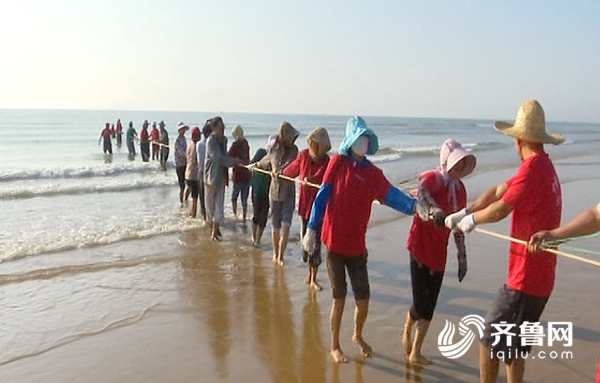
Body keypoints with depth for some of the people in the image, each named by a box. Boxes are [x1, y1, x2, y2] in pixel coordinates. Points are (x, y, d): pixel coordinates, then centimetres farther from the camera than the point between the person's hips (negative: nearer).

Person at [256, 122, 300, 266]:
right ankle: (275, 253, 29)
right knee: (276, 226, 9)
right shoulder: (273, 150, -1)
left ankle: (281, 256, 5)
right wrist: (257, 164, 37)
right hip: (275, 191, 1)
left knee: (286, 226, -8)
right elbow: (266, 162, 21)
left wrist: (278, 171, -36)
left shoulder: (293, 149, -5)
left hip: (289, 192, -1)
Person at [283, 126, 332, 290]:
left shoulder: (326, 162, -15)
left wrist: (312, 179, -48)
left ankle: (313, 279, 9)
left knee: (315, 242, -3)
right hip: (305, 203, 5)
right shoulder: (304, 155, 1)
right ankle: (310, 274, 30)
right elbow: (293, 168, 19)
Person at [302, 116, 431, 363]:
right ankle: (334, 346, 27)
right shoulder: (337, 162, -5)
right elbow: (322, 196, -5)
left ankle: (358, 336, 38)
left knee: (363, 299, 8)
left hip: (357, 245, 3)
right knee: (339, 297, 6)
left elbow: (392, 196, -15)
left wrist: (414, 205, -34)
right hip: (334, 241, -2)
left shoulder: (373, 173, 0)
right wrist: (311, 229, -7)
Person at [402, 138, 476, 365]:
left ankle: (415, 353, 26)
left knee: (430, 305, 9)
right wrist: (435, 210, -57)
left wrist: (462, 257, 12)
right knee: (421, 303, -3)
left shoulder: (460, 188, 6)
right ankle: (407, 331, 30)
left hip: (439, 252, 6)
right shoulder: (432, 178, -13)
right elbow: (421, 191, -39)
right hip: (420, 247, -6)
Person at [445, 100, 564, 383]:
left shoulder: (533, 168, -19)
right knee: (513, 347, 21)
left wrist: (471, 218, 1)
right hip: (538, 277, 10)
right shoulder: (542, 166, 11)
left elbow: (500, 209, -17)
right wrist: (462, 213, 7)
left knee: (489, 343, 2)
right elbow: (497, 192, 13)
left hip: (525, 279, -10)